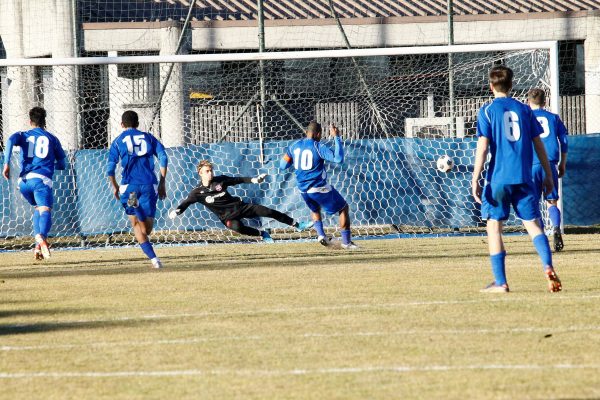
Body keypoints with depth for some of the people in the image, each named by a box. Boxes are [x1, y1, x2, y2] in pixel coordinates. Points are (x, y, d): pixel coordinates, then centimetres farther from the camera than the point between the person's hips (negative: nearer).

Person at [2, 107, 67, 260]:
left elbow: (10, 141, -5)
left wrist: (6, 164, -9)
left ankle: (39, 245, 10)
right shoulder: (52, 138, 19)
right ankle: (41, 237, -51)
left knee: (38, 208, 25)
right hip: (42, 179, -3)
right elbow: (62, 164, 21)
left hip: (24, 181, 3)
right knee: (45, 210, -19)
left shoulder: (23, 135, 19)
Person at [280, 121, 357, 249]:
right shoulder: (318, 147, -15)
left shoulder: (294, 146, 2)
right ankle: (346, 241, 8)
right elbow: (338, 159, -24)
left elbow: (282, 166, 10)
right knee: (344, 208, 10)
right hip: (319, 188, -6)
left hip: (303, 189, 6)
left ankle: (320, 234, 14)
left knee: (315, 209, 35)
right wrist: (336, 137, -19)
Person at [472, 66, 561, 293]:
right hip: (523, 177, 3)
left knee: (494, 226, 5)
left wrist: (475, 180, -7)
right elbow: (538, 144, 11)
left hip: (498, 178, -3)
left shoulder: (487, 111, -1)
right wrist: (548, 175, 19)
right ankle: (548, 266, -19)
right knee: (533, 224, 5)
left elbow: (483, 146, -8)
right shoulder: (524, 110, 10)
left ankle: (500, 282, 1)